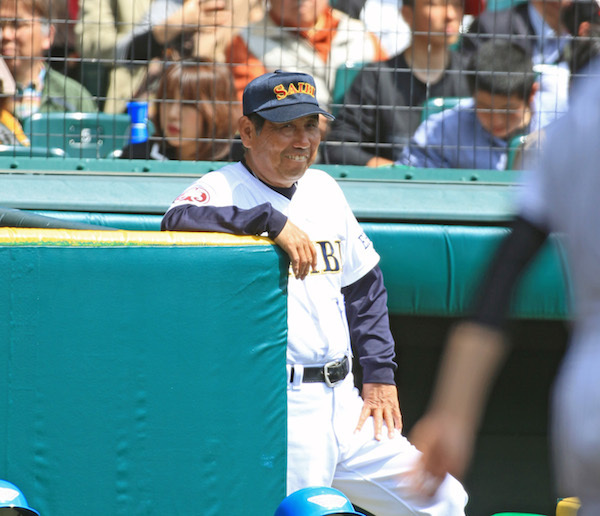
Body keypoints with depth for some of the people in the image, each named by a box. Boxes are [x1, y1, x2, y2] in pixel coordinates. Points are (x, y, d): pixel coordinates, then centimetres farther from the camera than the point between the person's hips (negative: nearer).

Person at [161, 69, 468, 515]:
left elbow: (364, 285, 23)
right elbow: (178, 221, -29)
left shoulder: (323, 188, 16)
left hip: (342, 400, 7)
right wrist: (273, 220, -31)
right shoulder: (222, 189, -6)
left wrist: (379, 375, 14)